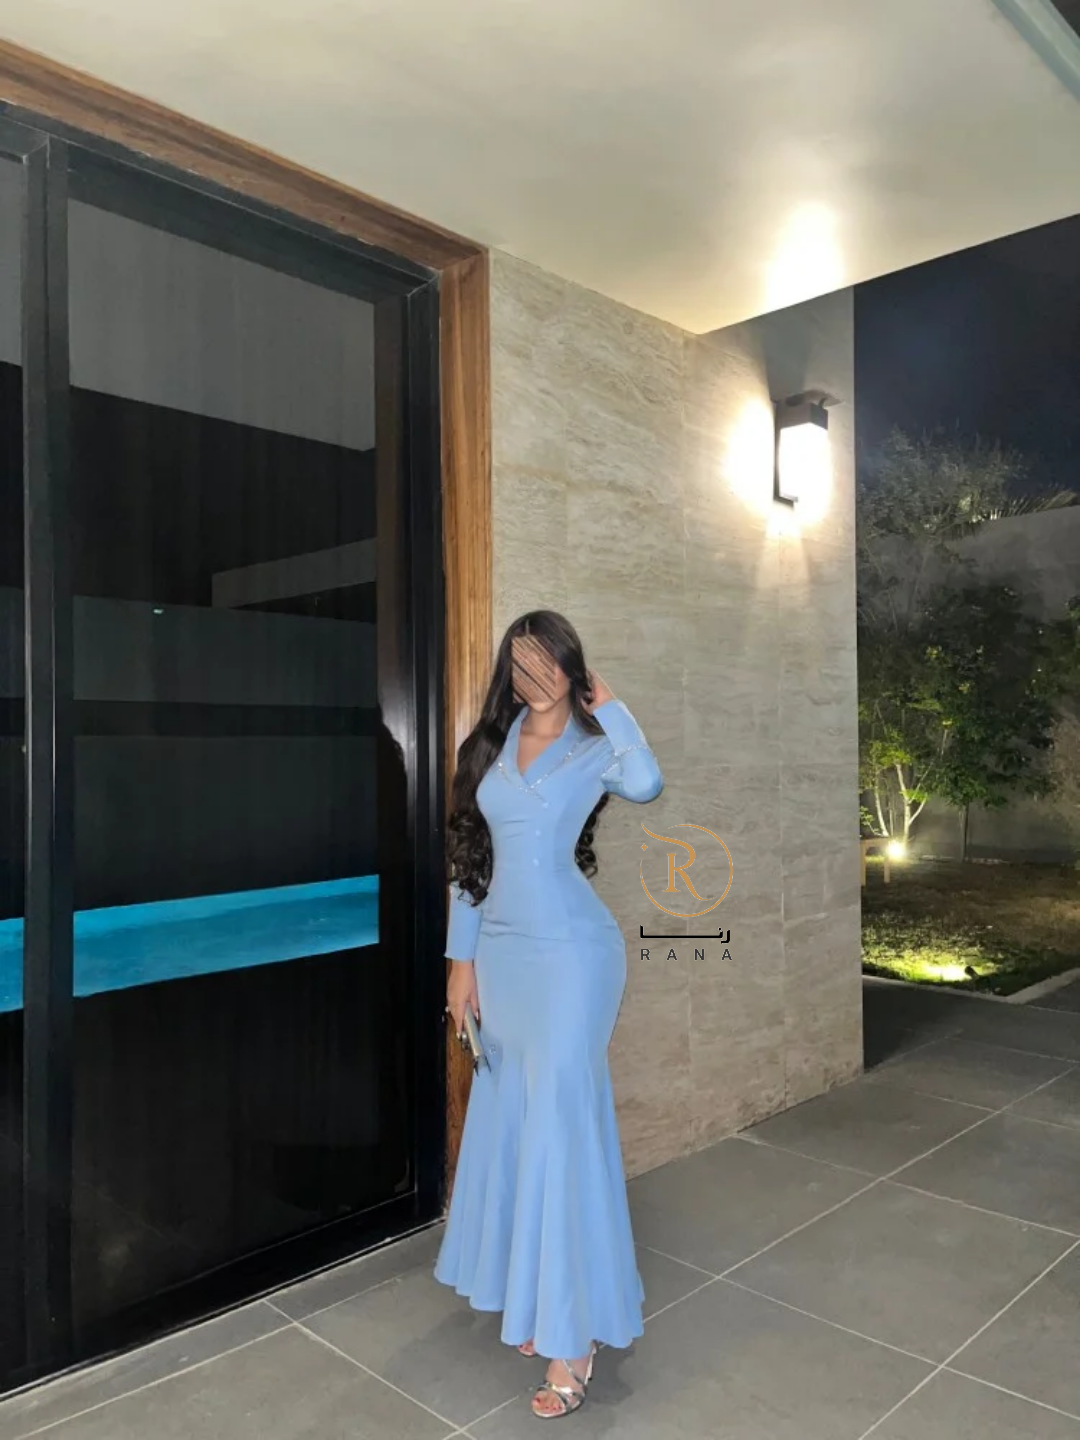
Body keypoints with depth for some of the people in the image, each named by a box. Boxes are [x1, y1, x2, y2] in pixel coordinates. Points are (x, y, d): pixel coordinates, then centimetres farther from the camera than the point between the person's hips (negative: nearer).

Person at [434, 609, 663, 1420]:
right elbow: (470, 854, 10)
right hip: (501, 952, 6)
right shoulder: (492, 745, 8)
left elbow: (646, 785, -29)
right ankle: (528, 1295, 33)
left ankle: (573, 1335, 11)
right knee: (508, 1124, 14)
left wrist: (608, 705, -14)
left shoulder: (595, 746, -5)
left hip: (572, 954, -5)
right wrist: (463, 956, 8)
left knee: (560, 1126, -2)